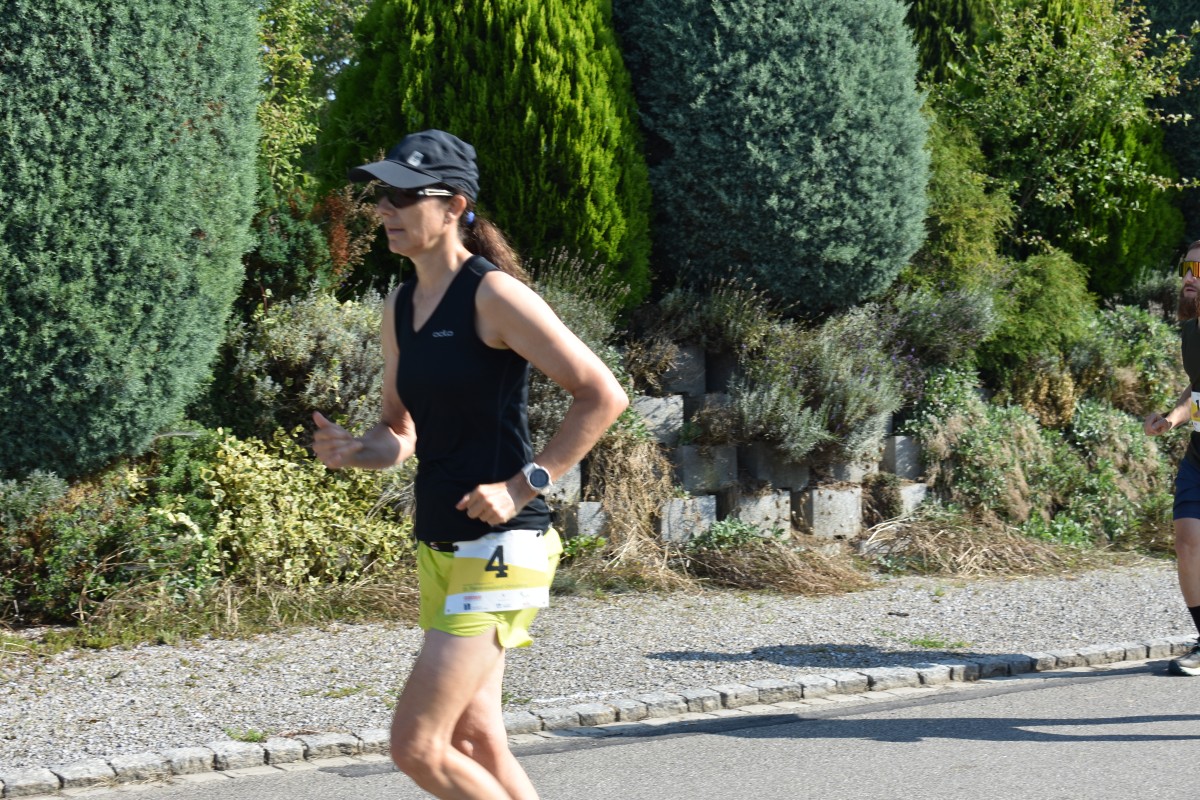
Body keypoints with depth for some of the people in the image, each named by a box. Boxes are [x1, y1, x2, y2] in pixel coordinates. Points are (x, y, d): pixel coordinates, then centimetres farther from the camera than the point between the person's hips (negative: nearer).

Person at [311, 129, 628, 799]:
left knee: (417, 746, -12)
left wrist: (524, 486, -17)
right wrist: (351, 451, -1)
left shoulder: (494, 295, -13)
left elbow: (604, 396, -15)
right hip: (440, 548, 9)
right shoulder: (401, 310, 11)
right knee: (475, 742, 13)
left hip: (500, 549, -9)